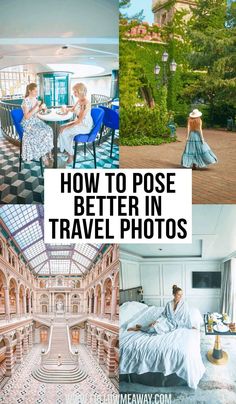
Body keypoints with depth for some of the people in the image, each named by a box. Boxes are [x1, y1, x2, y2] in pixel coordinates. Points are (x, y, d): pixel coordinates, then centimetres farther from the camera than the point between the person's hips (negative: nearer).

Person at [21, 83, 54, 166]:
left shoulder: (35, 99, 7)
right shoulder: (26, 101, -16)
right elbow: (27, 116, -21)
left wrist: (41, 108, -2)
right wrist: (36, 107, -24)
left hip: (36, 121, 7)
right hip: (28, 124, -7)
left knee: (49, 130, -19)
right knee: (43, 133, -27)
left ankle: (47, 154, -16)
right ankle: (44, 156, -11)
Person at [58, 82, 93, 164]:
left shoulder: (85, 103, -25)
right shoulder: (79, 100, 4)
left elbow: (80, 120, -27)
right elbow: (73, 109, 23)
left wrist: (67, 126, -21)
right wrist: (66, 109, 0)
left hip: (85, 126, -9)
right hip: (78, 122, 9)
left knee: (64, 132, -16)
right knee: (62, 128, 0)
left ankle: (70, 154, 0)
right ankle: (66, 150, 7)